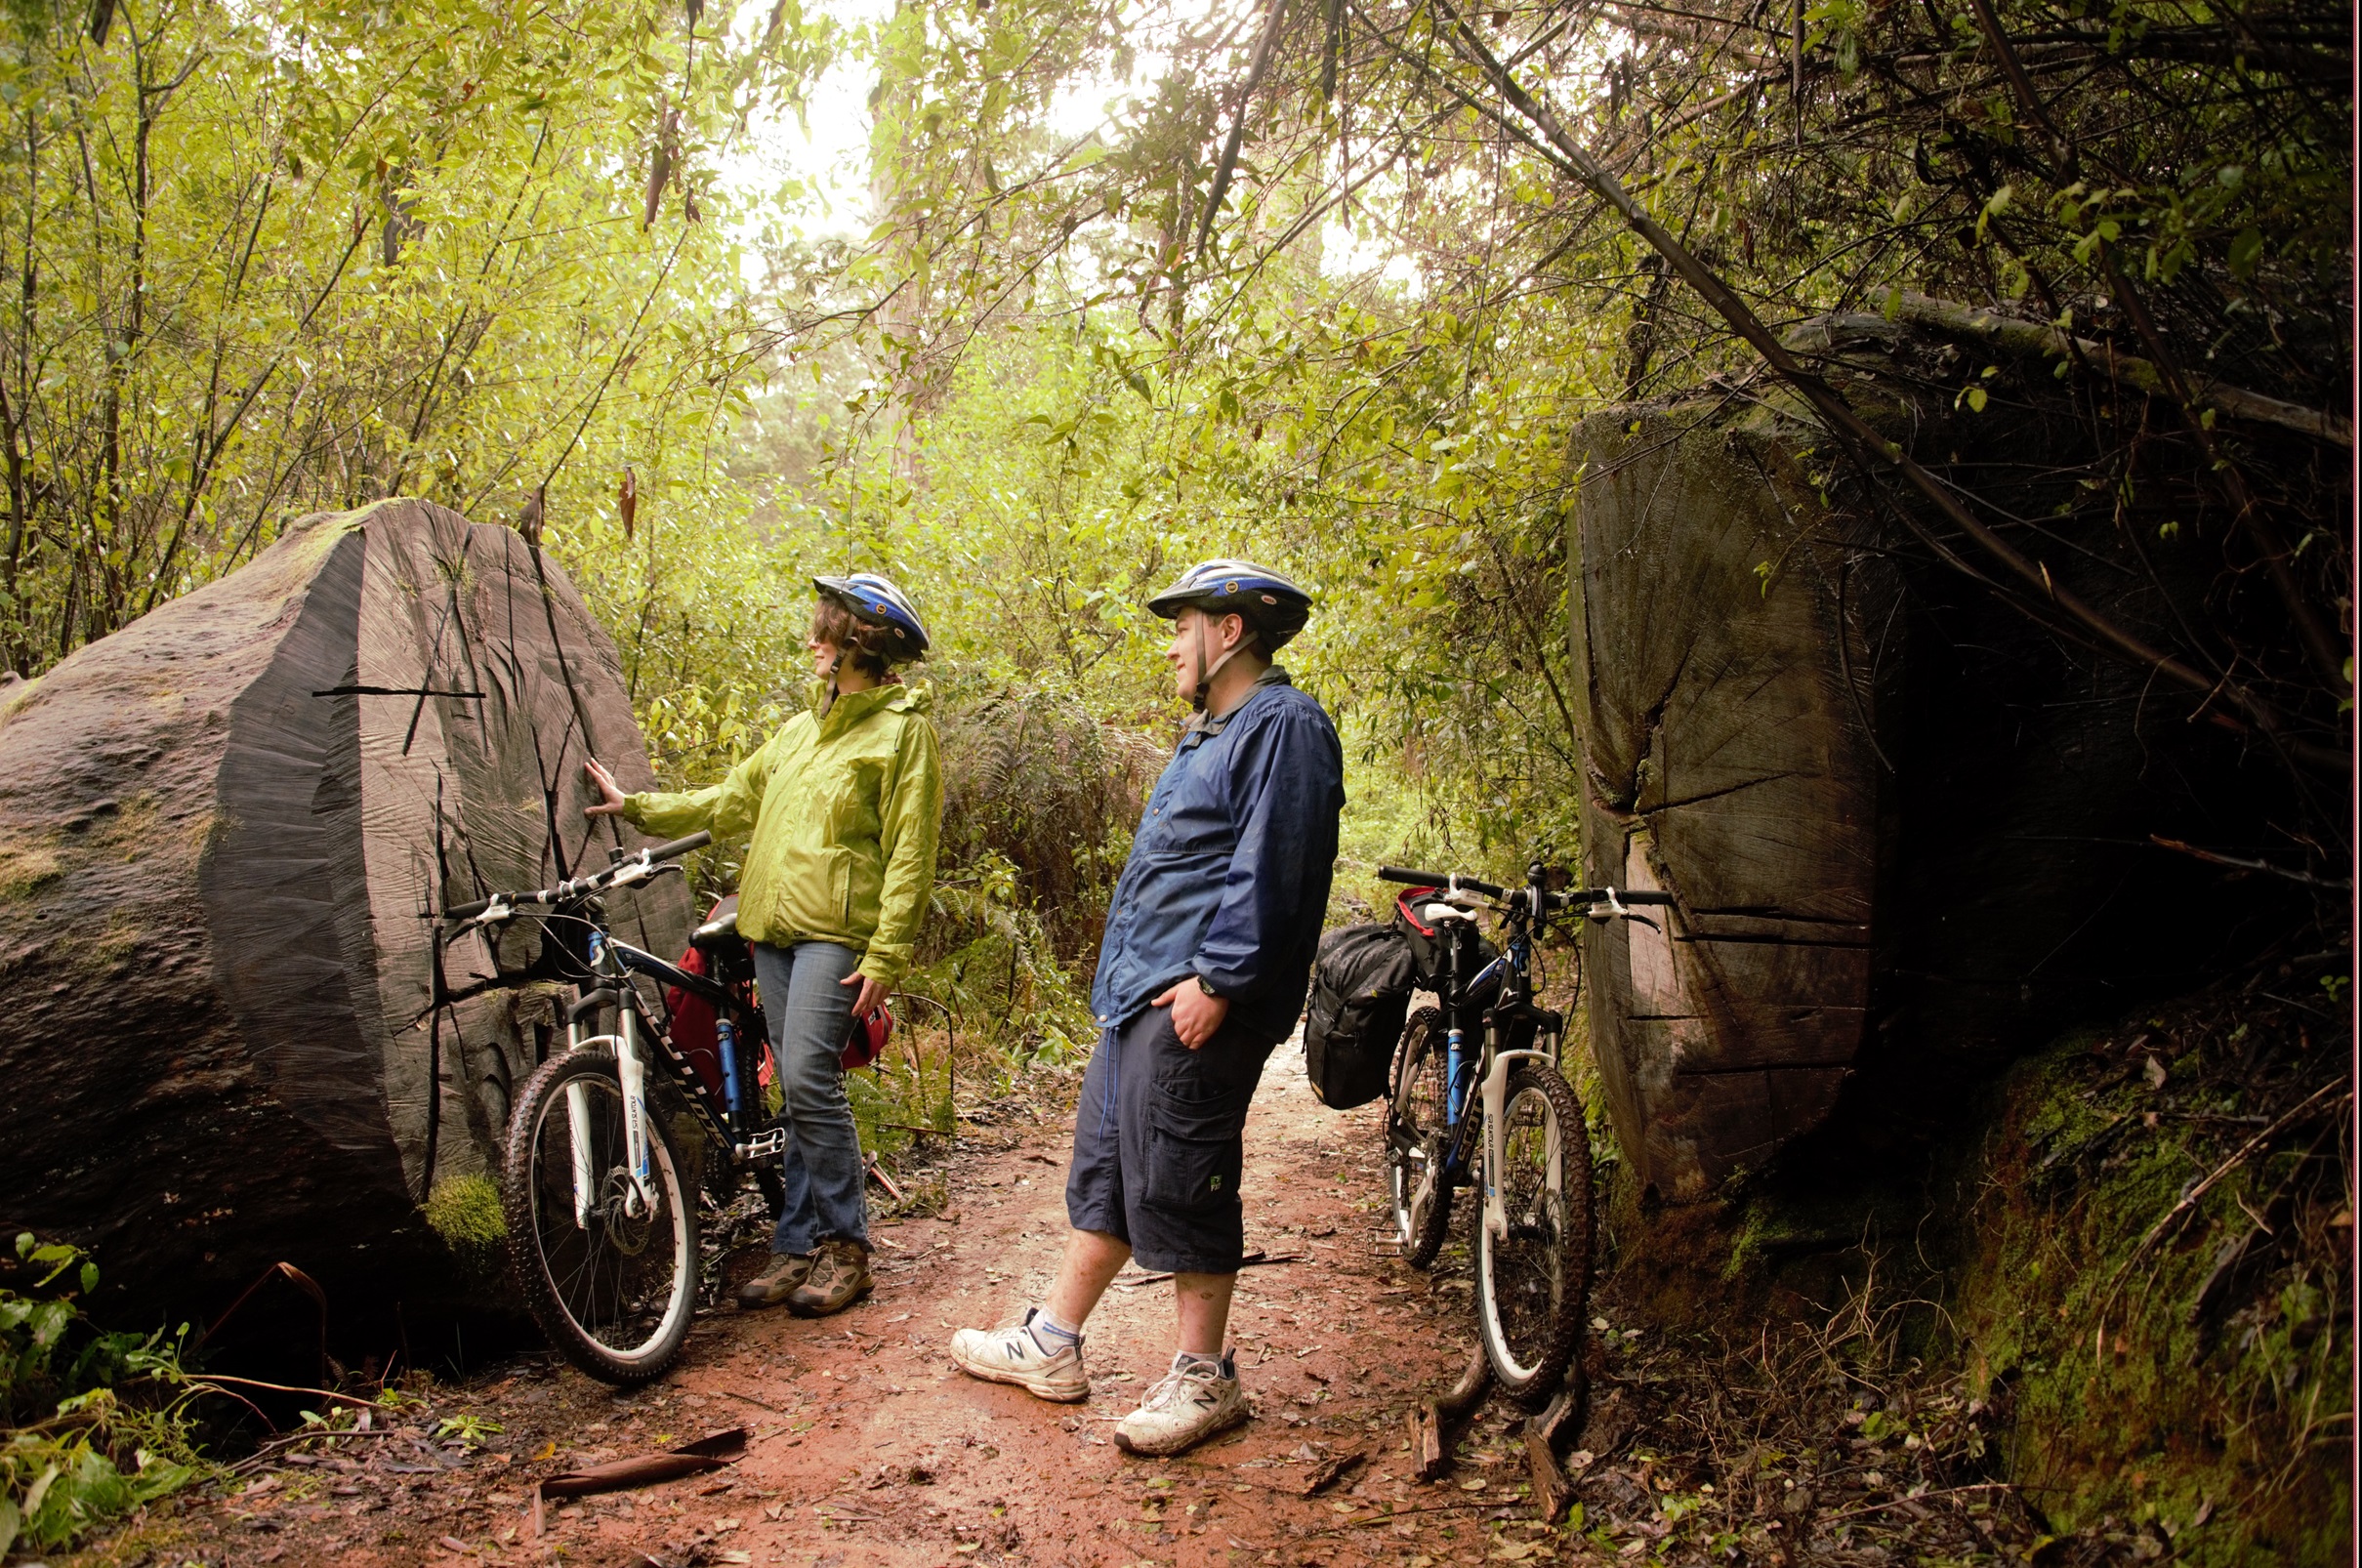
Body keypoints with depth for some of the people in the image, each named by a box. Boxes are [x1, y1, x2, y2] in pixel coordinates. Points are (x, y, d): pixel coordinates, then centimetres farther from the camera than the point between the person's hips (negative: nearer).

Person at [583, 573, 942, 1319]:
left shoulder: (903, 728, -3)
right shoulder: (801, 728, 22)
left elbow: (910, 853, -8)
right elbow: (731, 802, 24)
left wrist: (886, 954, -14)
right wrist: (635, 807, 18)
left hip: (836, 930, -7)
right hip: (773, 925, 7)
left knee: (809, 1079, -15)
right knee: (800, 1090, 8)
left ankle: (845, 1247, -3)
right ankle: (801, 1247, 14)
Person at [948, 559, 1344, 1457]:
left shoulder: (1283, 726, -12)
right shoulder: (1212, 730, 22)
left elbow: (1267, 870, -22)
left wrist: (1215, 980, -24)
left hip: (1196, 1005, -11)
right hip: (1140, 995, 11)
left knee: (1177, 1185, -5)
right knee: (1103, 1169, 15)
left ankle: (1202, 1380, 8)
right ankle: (1051, 1346, 26)